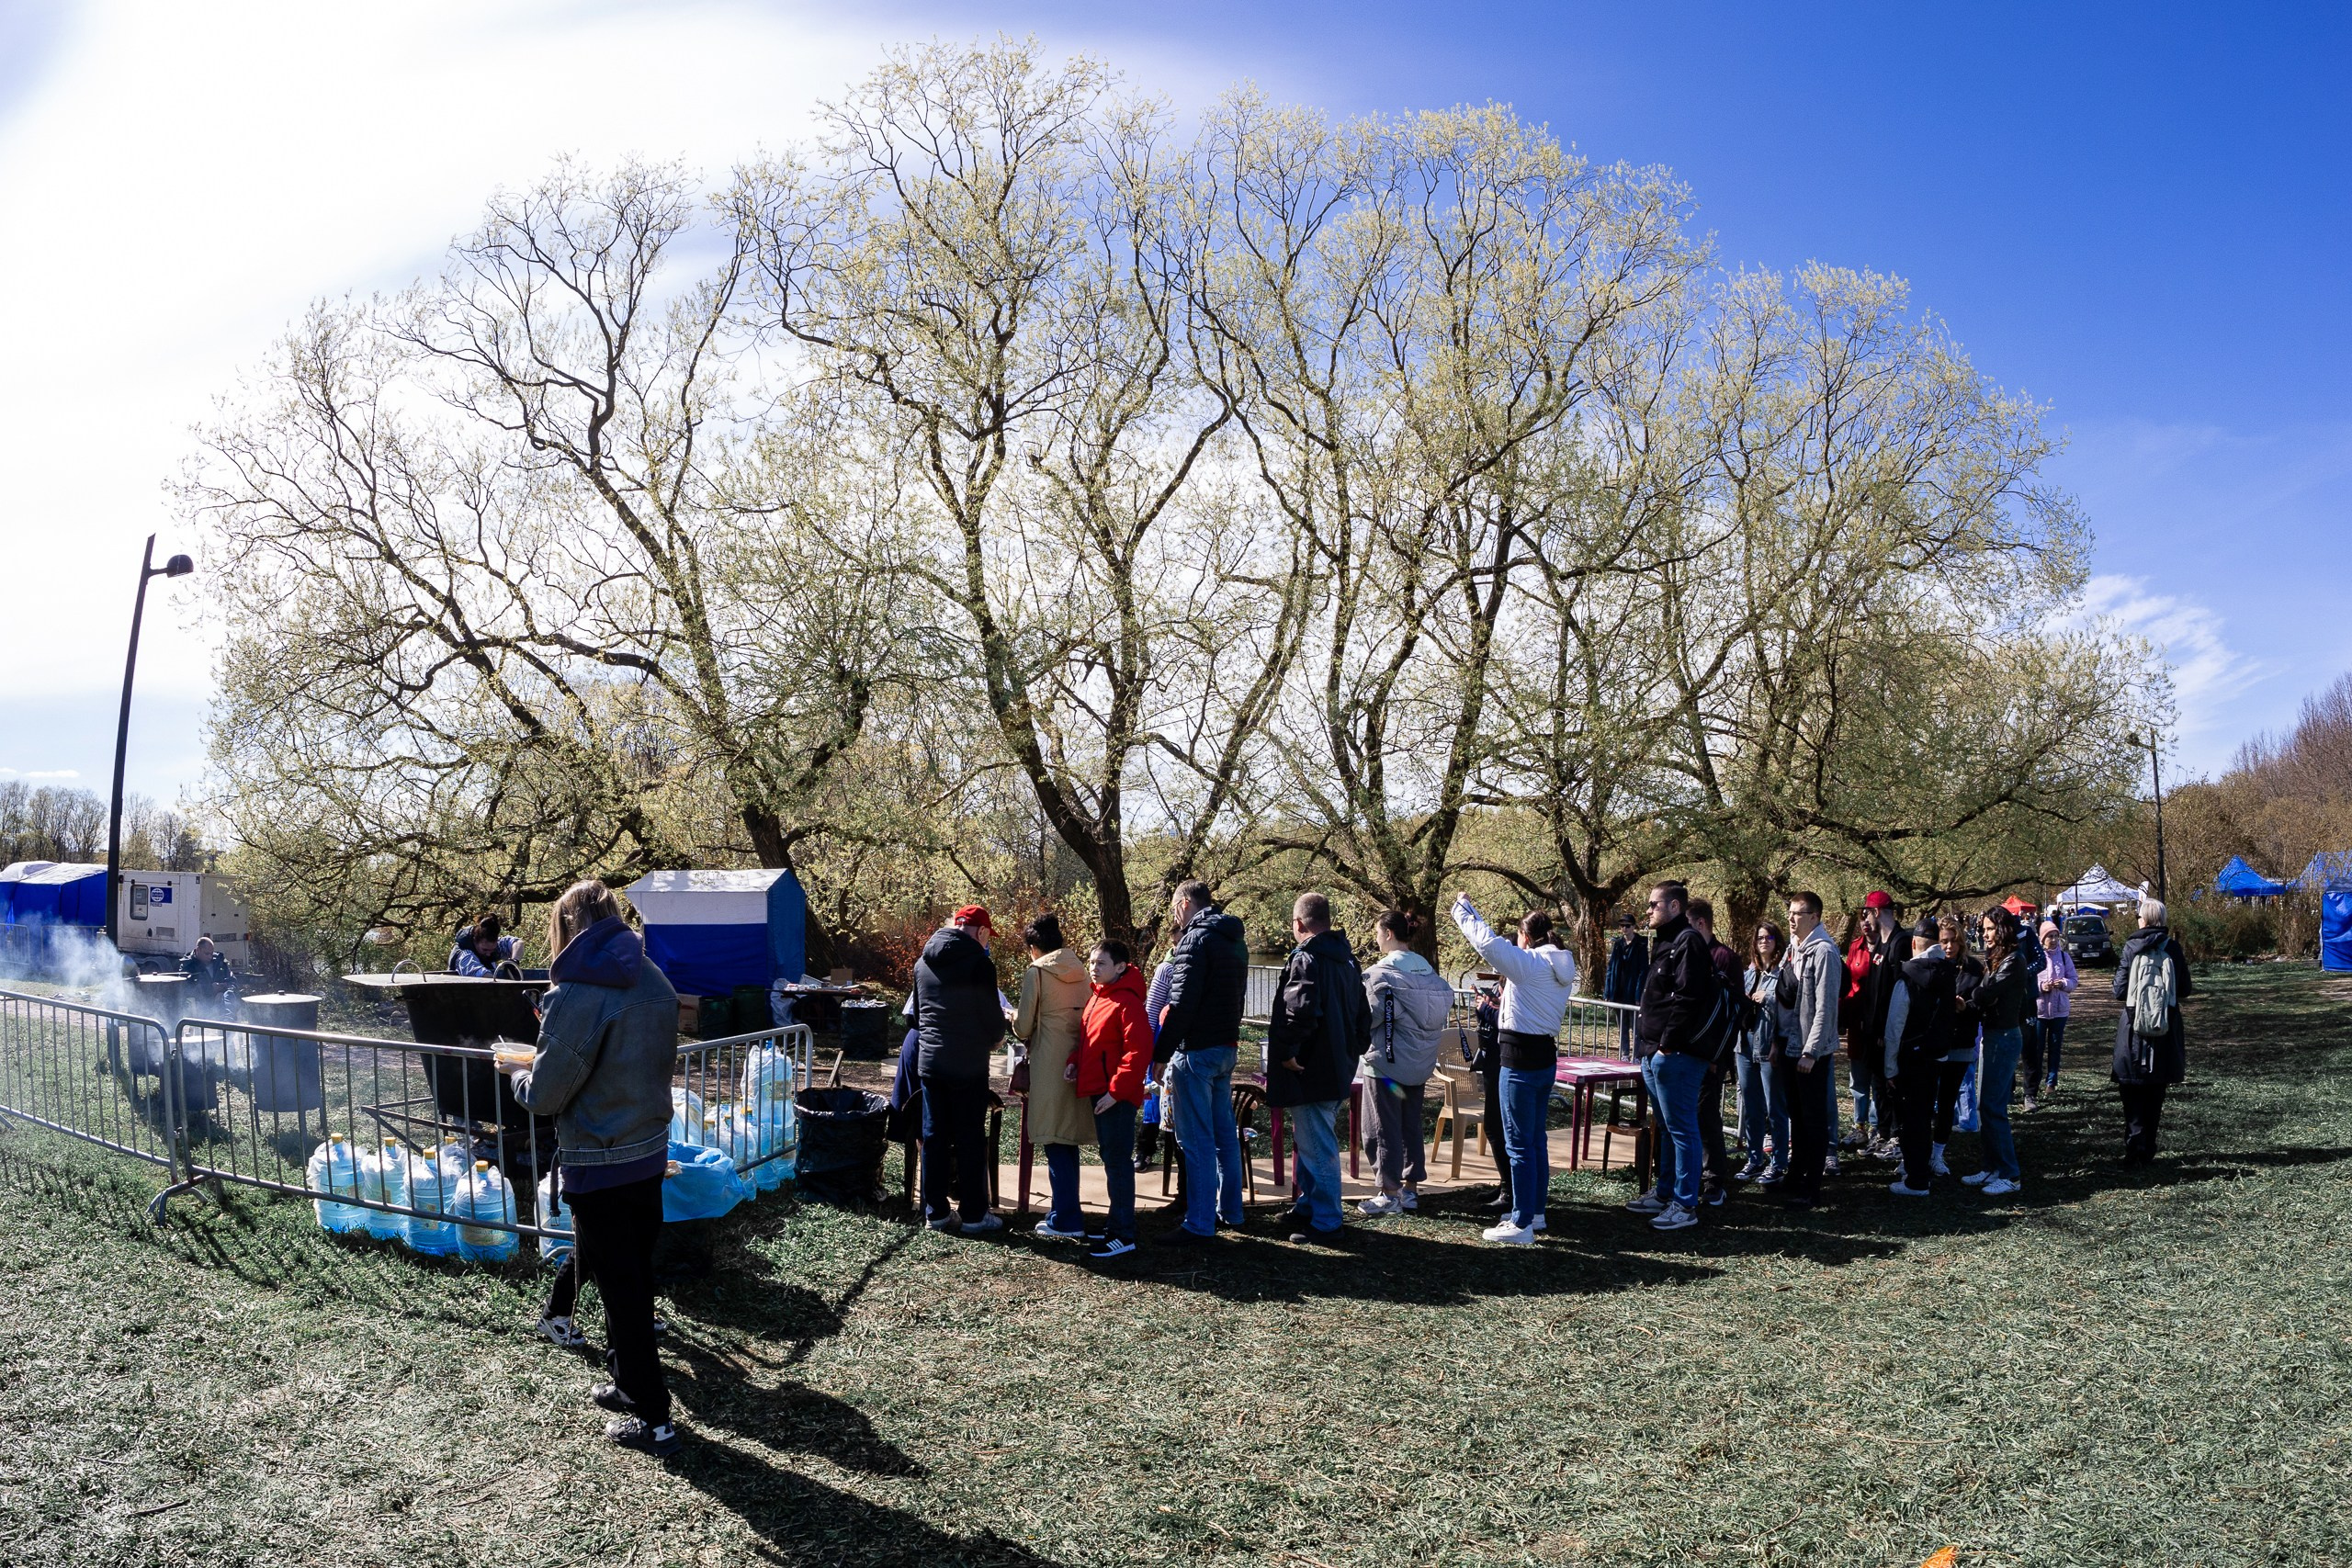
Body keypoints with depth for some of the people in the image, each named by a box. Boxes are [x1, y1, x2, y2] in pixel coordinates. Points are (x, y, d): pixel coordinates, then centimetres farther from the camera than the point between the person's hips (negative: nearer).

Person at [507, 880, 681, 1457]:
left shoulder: (577, 994, -20)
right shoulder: (656, 983, 2)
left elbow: (544, 1095, -17)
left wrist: (520, 1073, 6)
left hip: (598, 1165, -7)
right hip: (651, 1151, 7)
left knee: (618, 1284, 5)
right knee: (635, 1274, 21)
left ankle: (653, 1418, 13)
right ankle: (630, 1380, 37)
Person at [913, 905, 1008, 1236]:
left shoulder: (923, 963, 8)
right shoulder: (979, 963, -13)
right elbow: (993, 1018, -11)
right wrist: (994, 1038, 10)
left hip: (929, 1061, 6)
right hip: (968, 1064, -6)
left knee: (934, 1137, 11)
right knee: (971, 1140, 2)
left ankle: (936, 1211, 16)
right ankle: (973, 1215, 8)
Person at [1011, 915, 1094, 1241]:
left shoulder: (1036, 971, -6)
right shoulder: (1080, 969, 10)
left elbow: (1023, 1026, -6)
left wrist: (1014, 1017, 16)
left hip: (1049, 1065, -6)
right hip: (1078, 1063, 6)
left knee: (1055, 1144, -3)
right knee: (1069, 1142, 14)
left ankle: (1067, 1222, -3)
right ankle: (1064, 1211, 21)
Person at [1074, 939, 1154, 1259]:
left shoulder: (1127, 1002, -17)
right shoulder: (1096, 998, 13)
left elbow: (1139, 1051, -22)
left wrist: (1116, 1091, -22)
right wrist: (1076, 1062, 5)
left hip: (1116, 1097, -10)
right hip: (1098, 1092, 10)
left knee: (1118, 1161, -5)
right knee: (1111, 1159, 17)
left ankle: (1123, 1236, 1)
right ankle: (1118, 1221, 29)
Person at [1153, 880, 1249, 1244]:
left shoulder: (1196, 939, -14)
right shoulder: (1236, 941, 14)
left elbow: (1181, 1005, -20)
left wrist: (1161, 1055, -16)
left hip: (1196, 1050, -9)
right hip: (1227, 1047, 9)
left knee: (1196, 1141, -4)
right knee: (1225, 1133, 17)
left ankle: (1200, 1224, -1)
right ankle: (1230, 1211, 25)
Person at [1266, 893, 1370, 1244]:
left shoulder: (1306, 959, -17)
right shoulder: (1347, 960, 13)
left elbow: (1300, 1012, -29)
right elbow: (1362, 1014, 19)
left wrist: (1287, 1053, -18)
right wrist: (1355, 1049, 22)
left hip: (1310, 1071, -10)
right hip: (1340, 1069, 10)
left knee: (1317, 1148, -2)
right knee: (1317, 1144, 21)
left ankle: (1325, 1222, 3)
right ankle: (1309, 1206, 33)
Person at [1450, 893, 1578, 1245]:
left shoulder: (1528, 963, -16)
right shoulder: (1562, 968, 9)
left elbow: (1485, 941, -20)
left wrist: (1463, 907, -6)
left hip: (1520, 1061, -9)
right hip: (1546, 1058, 9)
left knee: (1519, 1144, -3)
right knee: (1537, 1139, 17)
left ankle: (1521, 1224, 0)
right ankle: (1535, 1212, 27)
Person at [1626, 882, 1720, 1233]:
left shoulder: (1688, 942, -14)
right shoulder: (1665, 942, 18)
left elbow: (1687, 999, -22)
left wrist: (1667, 1045, -20)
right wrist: (1648, 1045, 16)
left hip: (1675, 1055, -11)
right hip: (1655, 1053, 11)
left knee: (1682, 1129, -4)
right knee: (1668, 1127, 18)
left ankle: (1685, 1205, 2)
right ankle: (1666, 1194, 28)